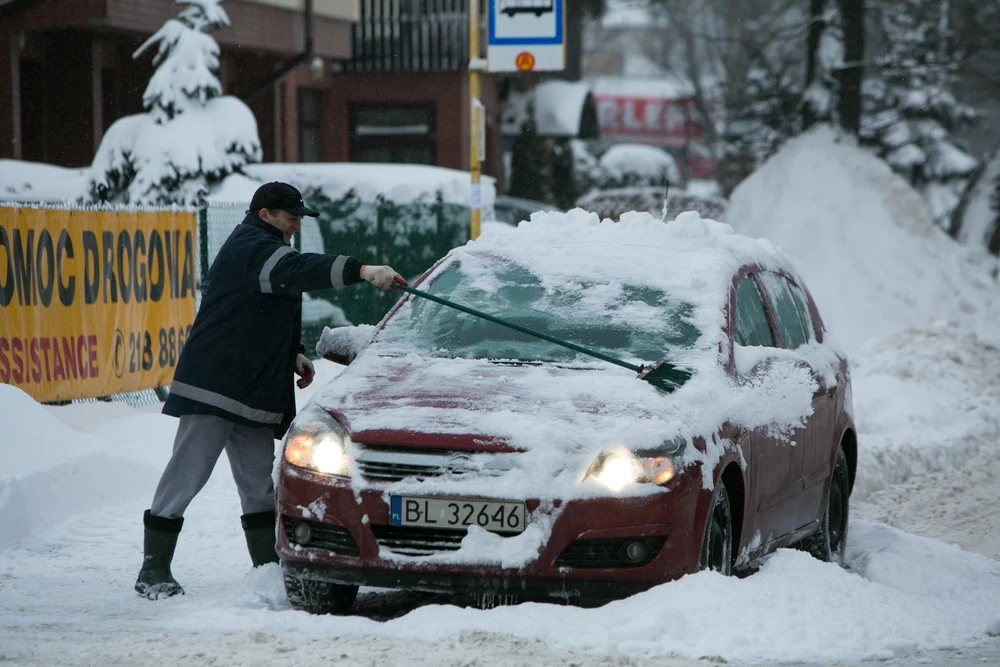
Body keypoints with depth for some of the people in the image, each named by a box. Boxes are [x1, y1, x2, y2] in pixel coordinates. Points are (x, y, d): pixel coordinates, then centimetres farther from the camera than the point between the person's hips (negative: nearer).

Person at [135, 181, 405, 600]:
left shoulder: (265, 249, 19)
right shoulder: (248, 248, -14)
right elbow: (298, 269, -33)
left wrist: (294, 355, 16)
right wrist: (361, 271, -43)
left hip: (256, 393, 10)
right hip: (212, 388, -10)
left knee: (258, 483, 12)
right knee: (186, 476, -6)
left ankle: (268, 566, 17)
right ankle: (153, 572, -3)